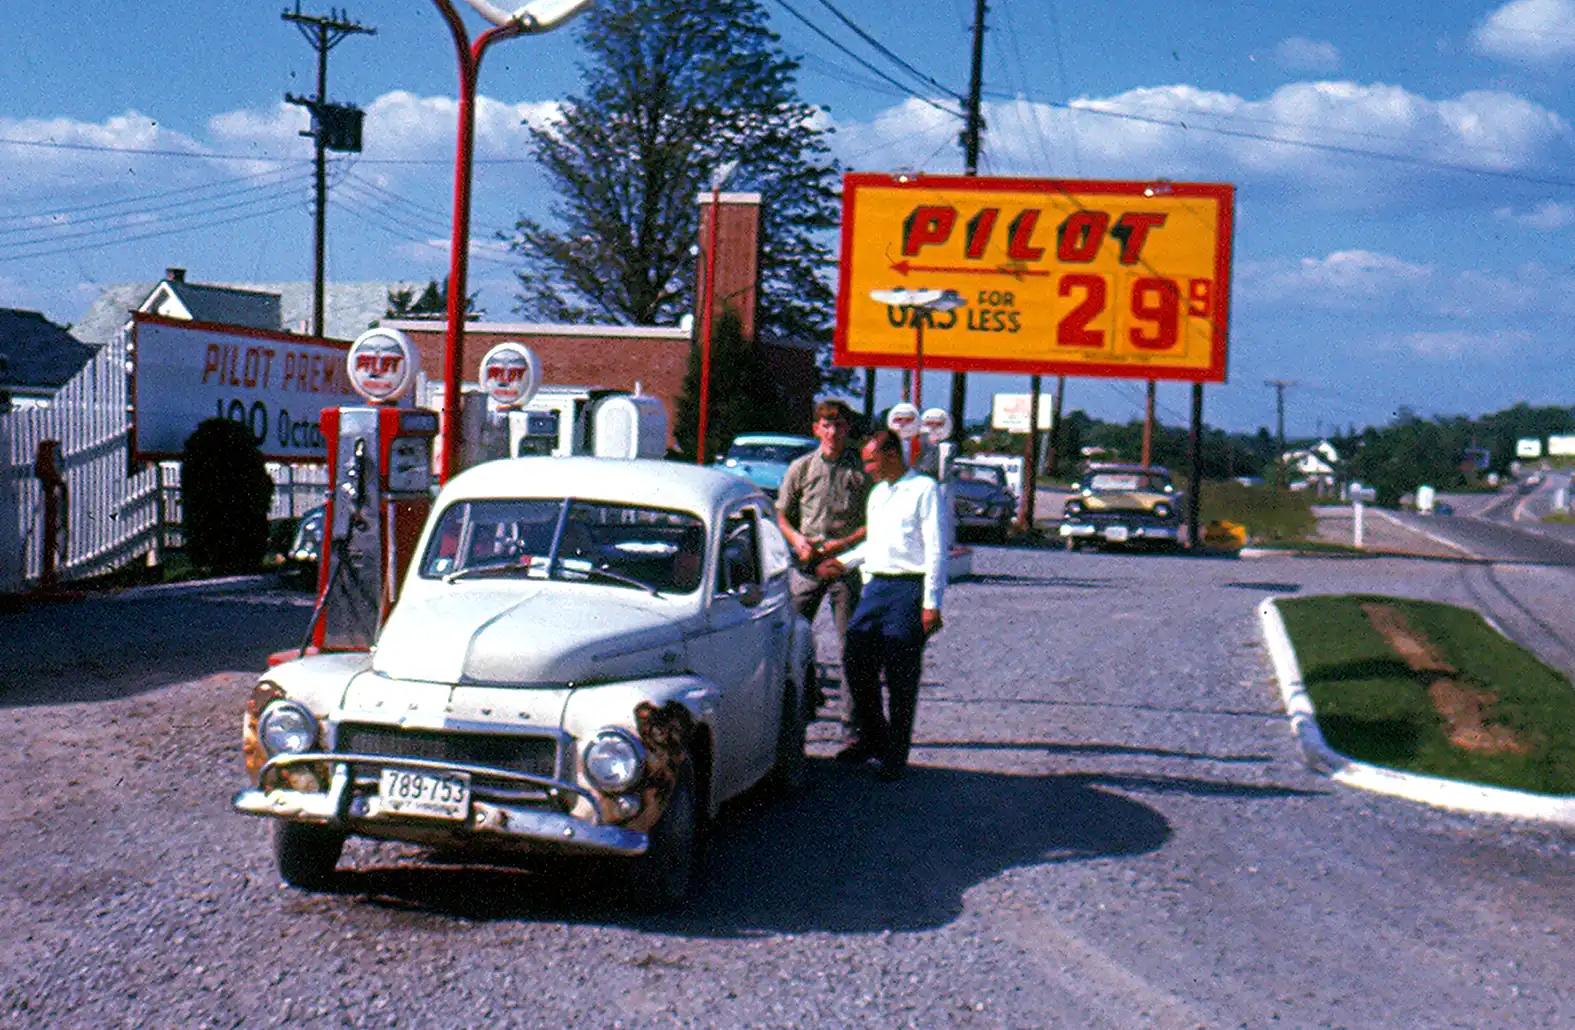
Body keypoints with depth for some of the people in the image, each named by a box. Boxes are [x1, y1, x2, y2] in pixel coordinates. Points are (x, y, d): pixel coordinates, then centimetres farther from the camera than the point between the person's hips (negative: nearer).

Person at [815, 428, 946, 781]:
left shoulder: (925, 490, -5)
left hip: (909, 588, -7)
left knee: (900, 675, -4)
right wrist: (844, 563, 21)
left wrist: (931, 603, -14)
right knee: (855, 659, 2)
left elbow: (936, 550, -9)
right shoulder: (877, 493, 20)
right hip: (875, 585, 7)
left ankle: (895, 755, 4)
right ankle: (869, 736, 19)